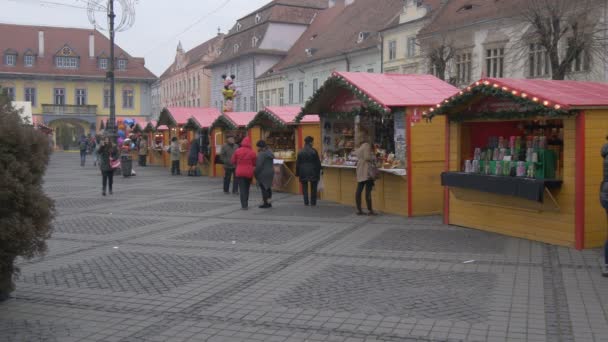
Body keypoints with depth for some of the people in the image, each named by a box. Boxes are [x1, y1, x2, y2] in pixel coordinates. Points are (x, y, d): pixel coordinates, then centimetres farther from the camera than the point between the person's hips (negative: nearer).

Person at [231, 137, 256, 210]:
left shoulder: (237, 151, -7)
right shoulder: (252, 152, -7)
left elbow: (233, 161, 0)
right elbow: (254, 164, -1)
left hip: (240, 172, -1)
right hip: (249, 173, 1)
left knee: (242, 189, 1)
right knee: (247, 188, 16)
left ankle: (244, 205, -7)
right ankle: (246, 204, 23)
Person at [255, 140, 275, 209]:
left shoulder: (261, 154, -17)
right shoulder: (270, 152, 11)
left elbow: (259, 165, -20)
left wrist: (256, 174, -10)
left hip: (263, 173, -9)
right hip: (270, 172, 9)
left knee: (264, 188, -2)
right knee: (268, 187, 16)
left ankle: (265, 203, 0)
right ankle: (269, 202, 20)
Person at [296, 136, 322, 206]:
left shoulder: (300, 152, 0)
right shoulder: (314, 151, -7)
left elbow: (297, 164, 3)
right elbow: (318, 163, -4)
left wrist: (297, 173, 10)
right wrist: (318, 172, 5)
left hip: (303, 172, 1)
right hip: (313, 172, -1)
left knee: (305, 188, 8)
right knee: (313, 188, 8)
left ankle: (306, 202, 4)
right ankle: (313, 202, 8)